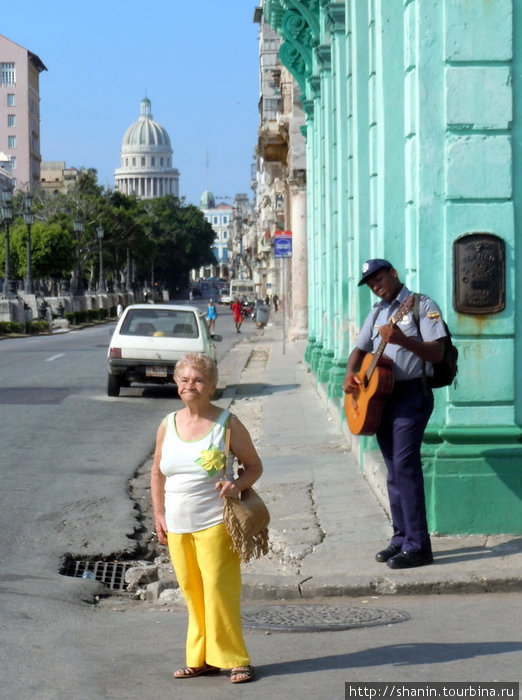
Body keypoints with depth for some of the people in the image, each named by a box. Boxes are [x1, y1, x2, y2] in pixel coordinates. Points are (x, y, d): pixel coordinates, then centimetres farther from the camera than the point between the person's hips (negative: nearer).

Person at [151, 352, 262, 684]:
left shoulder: (227, 423, -3)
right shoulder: (168, 425, 9)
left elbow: (254, 466, 3)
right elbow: (157, 473, 18)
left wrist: (237, 484, -18)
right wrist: (159, 515, 10)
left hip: (215, 523, -4)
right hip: (177, 526, 4)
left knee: (219, 590, -8)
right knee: (192, 594, 9)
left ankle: (235, 659, 0)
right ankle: (201, 659, 18)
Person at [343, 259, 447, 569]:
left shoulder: (422, 305, -6)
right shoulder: (378, 313, 17)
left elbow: (437, 353, -15)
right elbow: (360, 349, 20)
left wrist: (403, 340, -29)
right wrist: (350, 374, 0)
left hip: (411, 393, -8)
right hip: (379, 395, 8)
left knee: (405, 466, -14)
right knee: (394, 470, 9)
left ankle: (418, 546, -13)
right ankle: (401, 538, 16)